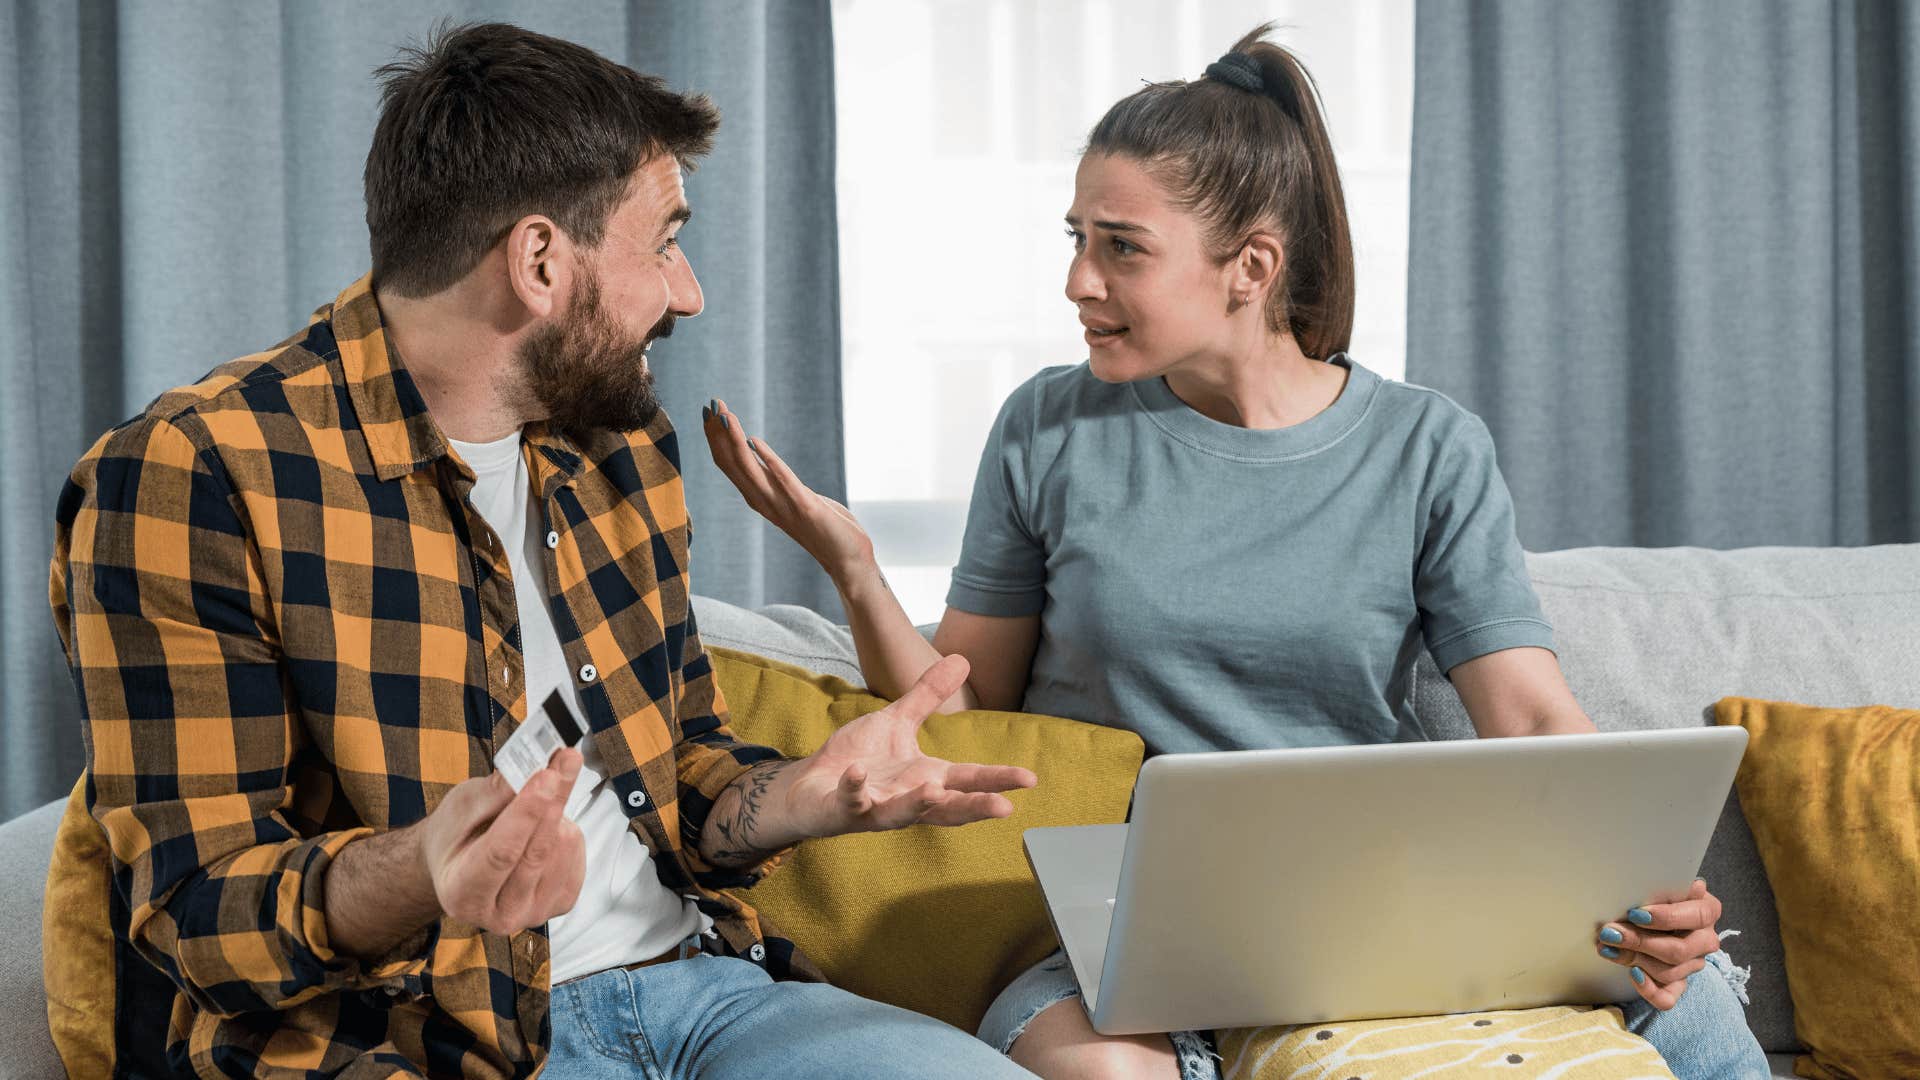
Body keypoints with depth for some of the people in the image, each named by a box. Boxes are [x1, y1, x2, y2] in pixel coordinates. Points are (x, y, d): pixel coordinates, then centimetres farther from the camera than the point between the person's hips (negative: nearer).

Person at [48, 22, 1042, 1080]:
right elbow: (197, 906, -12)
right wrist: (422, 875, -33)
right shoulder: (187, 478, -10)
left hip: (696, 985, 6)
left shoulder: (618, 451, 14)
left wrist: (802, 795, -2)